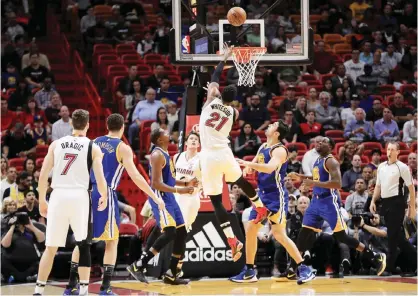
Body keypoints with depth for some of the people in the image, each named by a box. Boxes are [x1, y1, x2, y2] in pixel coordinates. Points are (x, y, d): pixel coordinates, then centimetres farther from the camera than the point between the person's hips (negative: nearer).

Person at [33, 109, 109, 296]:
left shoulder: (56, 144, 9)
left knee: (50, 247, 8)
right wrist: (104, 197, 18)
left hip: (58, 196, 2)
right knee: (83, 245, 11)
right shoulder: (93, 147, 3)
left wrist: (42, 200, 17)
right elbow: (100, 179, -2)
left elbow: (43, 176, 6)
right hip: (79, 196, -2)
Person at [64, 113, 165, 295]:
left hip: (88, 193, 5)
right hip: (106, 195, -5)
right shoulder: (122, 148, -2)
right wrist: (155, 197, -6)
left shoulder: (95, 143, 13)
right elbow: (135, 176, -10)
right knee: (112, 241, 6)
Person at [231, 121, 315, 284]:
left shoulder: (279, 150, -16)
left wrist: (248, 164, -38)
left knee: (279, 234, -14)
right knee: (250, 230, 9)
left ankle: (304, 269, -9)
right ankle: (249, 272, 18)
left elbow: (270, 168, -35)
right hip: (262, 194, 9)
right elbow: (253, 164, 23)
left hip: (276, 196, -9)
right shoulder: (263, 147, 11)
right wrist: (246, 168, 0)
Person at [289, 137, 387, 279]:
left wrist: (314, 183, -27)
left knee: (341, 236, -7)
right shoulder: (317, 161, 15)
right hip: (317, 201, 9)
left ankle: (375, 257, 2)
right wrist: (301, 178, 18)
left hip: (329, 201, -9)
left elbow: (337, 183, -25)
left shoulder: (331, 161, -13)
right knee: (304, 234, 2)